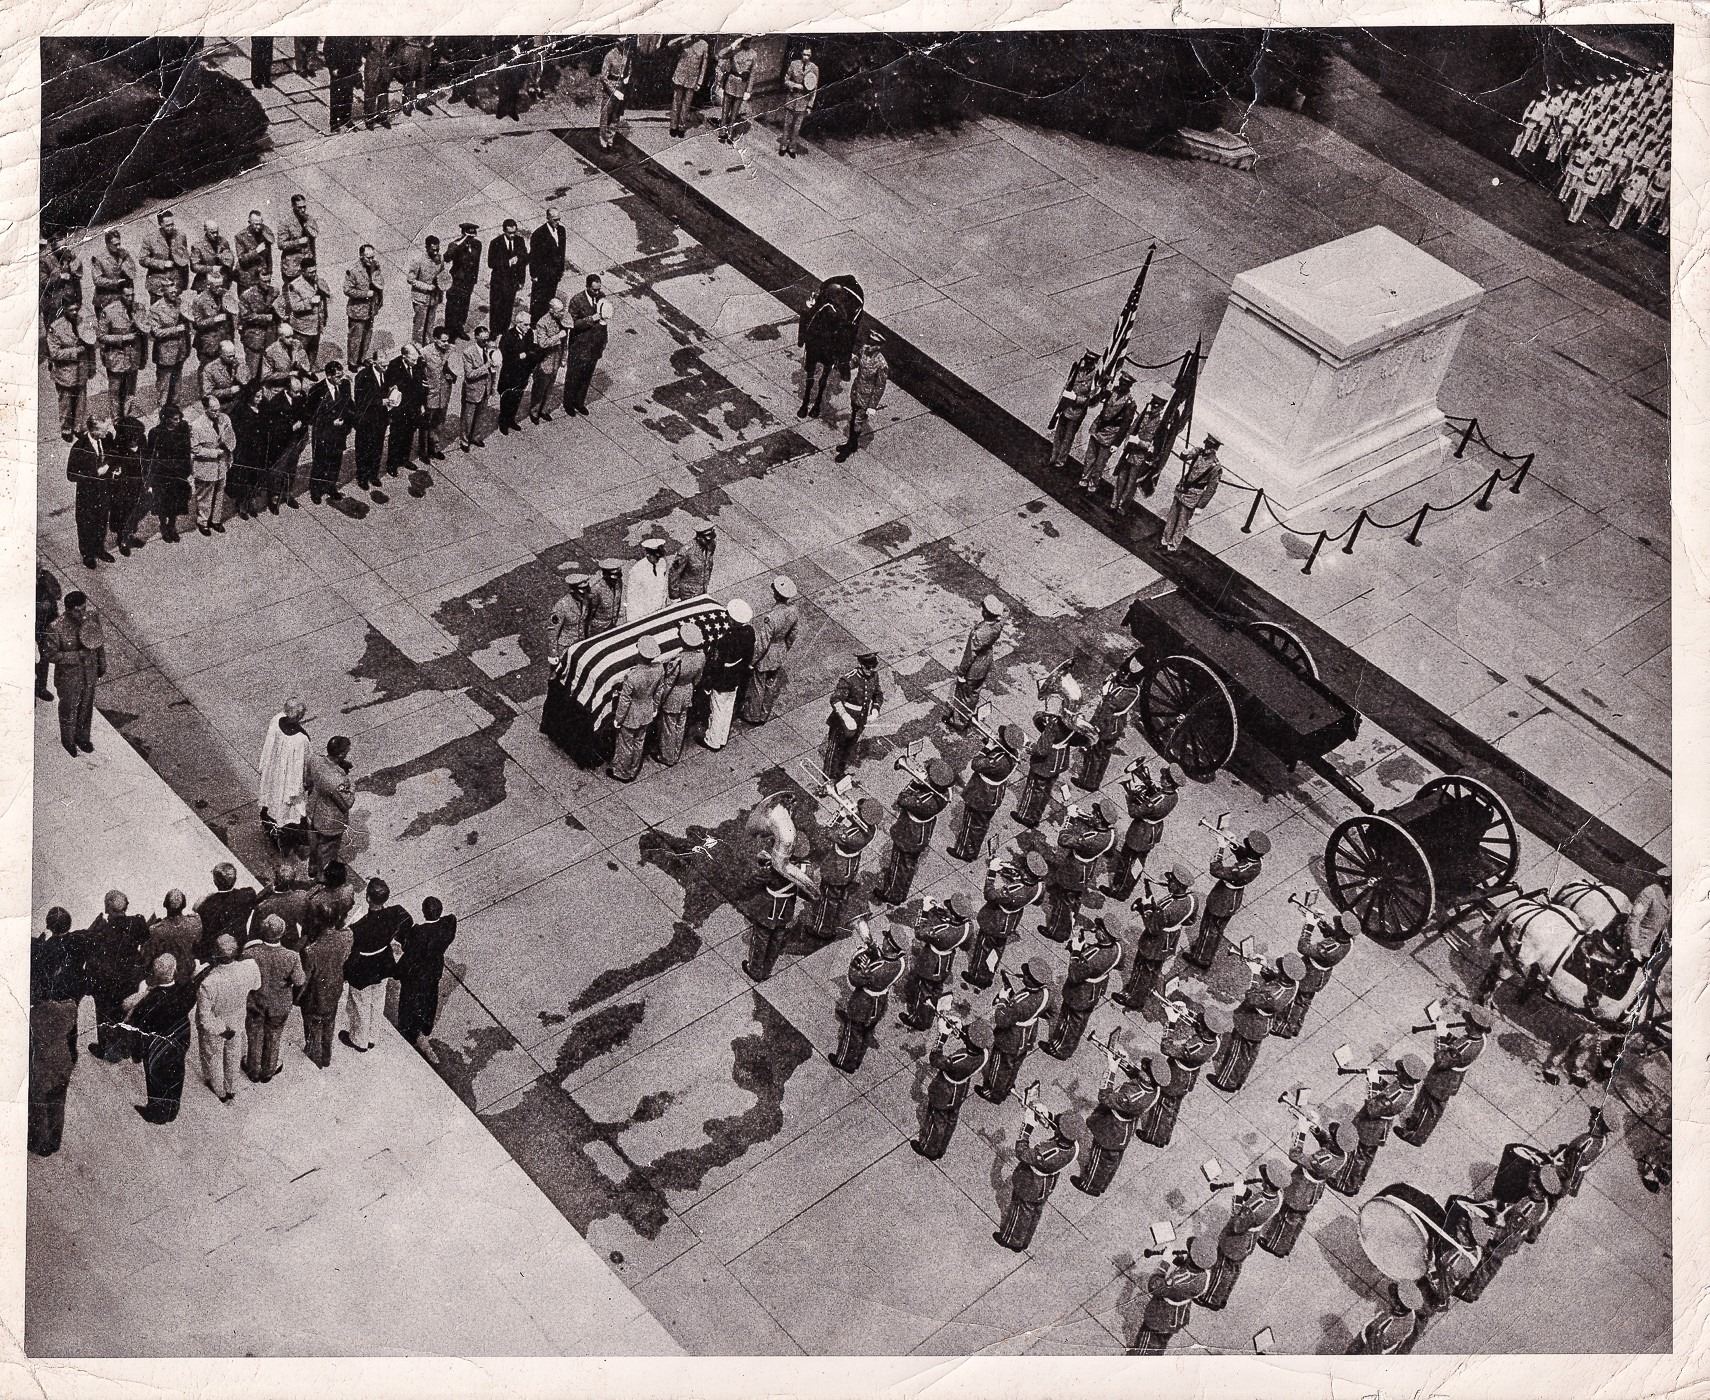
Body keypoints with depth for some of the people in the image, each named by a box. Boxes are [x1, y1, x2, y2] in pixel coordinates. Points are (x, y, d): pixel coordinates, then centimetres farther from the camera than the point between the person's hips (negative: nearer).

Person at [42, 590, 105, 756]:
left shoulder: (93, 617, -16)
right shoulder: (56, 628, -30)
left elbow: (99, 641, 1)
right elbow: (49, 655, -23)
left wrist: (102, 664, 12)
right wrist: (77, 655, -32)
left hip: (90, 673, 4)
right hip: (68, 676, -4)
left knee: (86, 707, 24)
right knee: (69, 710, 19)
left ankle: (82, 737, 50)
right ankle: (68, 740, 46)